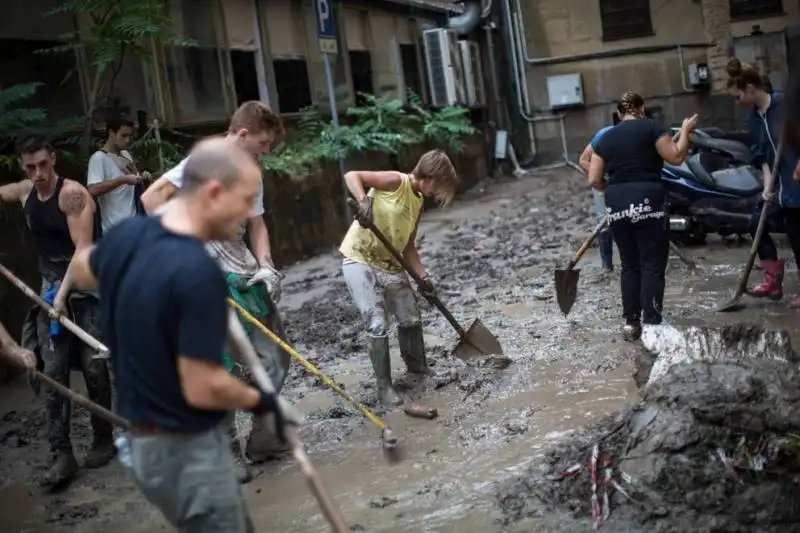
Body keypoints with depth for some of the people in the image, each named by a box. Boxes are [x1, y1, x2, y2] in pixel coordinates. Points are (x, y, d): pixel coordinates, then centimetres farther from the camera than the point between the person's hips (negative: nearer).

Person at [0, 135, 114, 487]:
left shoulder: (72, 193, -15)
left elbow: (83, 249, -20)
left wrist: (64, 293, -23)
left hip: (84, 290, -5)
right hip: (49, 291, 6)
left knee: (93, 368, 0)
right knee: (53, 372, -1)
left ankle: (103, 439, 17)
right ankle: (62, 453, 0)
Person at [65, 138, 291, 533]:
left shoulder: (127, 235, -4)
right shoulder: (199, 273, -30)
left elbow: (82, 271, 20)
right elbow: (202, 388, -26)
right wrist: (259, 400, -9)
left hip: (143, 439, 9)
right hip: (188, 450, -9)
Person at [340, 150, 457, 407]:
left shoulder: (418, 203, 10)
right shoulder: (396, 181, -13)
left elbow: (408, 247, 11)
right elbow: (352, 176, -23)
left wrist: (423, 276, 0)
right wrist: (364, 200, -41)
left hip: (389, 265, 8)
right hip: (360, 262, -8)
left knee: (411, 319, 14)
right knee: (378, 326, -8)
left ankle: (418, 366, 38)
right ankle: (384, 387, 4)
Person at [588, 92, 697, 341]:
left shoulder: (606, 138, 14)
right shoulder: (650, 127, 1)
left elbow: (594, 180, 11)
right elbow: (676, 156, -4)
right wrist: (685, 131, 11)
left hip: (616, 205, 5)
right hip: (647, 202, -5)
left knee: (630, 265, 13)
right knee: (652, 265, -1)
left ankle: (631, 323, 14)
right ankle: (651, 325, -4)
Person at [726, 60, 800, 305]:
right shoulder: (753, 116, 6)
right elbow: (761, 154, 5)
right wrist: (768, 185, -5)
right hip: (779, 183, 8)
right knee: (759, 223, 7)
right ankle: (773, 280, 18)